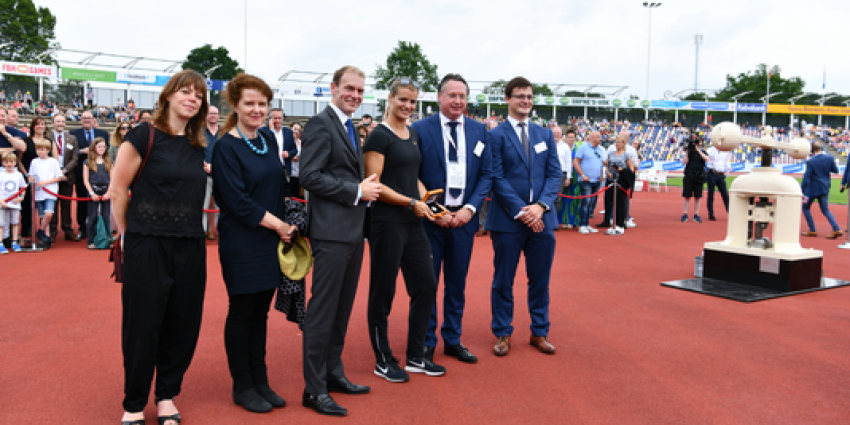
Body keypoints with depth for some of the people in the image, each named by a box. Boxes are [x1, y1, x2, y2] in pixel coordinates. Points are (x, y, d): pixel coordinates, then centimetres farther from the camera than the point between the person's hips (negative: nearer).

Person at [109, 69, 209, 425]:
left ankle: (166, 396, 27)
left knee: (181, 325, 10)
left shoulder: (198, 146, 10)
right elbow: (117, 191, -5)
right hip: (148, 245, -5)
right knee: (142, 325, 3)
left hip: (189, 247, 5)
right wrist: (127, 235, 1)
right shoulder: (144, 137, -7)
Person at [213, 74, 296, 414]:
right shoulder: (226, 147, -11)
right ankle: (242, 386, 18)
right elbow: (238, 201, -16)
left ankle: (260, 380, 24)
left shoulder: (268, 139, 8)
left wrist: (284, 225, 4)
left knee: (261, 311, 13)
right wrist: (279, 225, -12)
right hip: (242, 244, -6)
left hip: (271, 241, 6)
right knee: (241, 312, 5)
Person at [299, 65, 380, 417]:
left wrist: (364, 188, 3)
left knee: (342, 309, 16)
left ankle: (333, 373, 29)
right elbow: (309, 176, -19)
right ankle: (314, 390, 7)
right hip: (332, 230, -9)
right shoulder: (321, 124, -11)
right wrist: (357, 191, -17)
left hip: (353, 230, 9)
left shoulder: (348, 127, 18)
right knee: (322, 311, -2)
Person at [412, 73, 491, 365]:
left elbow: (486, 175, 4)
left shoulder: (478, 130, 5)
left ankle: (452, 340, 26)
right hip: (430, 217, -3)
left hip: (464, 217, 3)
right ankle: (426, 343, 19)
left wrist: (470, 209, -9)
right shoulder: (420, 129, -4)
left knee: (457, 284, 12)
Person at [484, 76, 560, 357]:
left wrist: (541, 205, -10)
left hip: (542, 219, 4)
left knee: (540, 280, 12)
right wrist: (520, 211, -15)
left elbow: (554, 173, 6)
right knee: (503, 281, 6)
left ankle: (540, 332, 25)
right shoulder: (495, 135, -2)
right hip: (508, 220, -4)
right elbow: (497, 178, -8)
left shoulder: (545, 135, 12)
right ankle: (503, 333, 19)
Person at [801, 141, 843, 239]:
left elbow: (806, 178, -16)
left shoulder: (810, 162, -17)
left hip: (813, 189, -5)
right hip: (825, 188, 5)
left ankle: (812, 230, 11)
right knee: (825, 210, 15)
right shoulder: (829, 158, -4)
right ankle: (836, 229, 3)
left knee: (806, 207, 14)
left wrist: (803, 192, -12)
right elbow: (835, 170, 9)